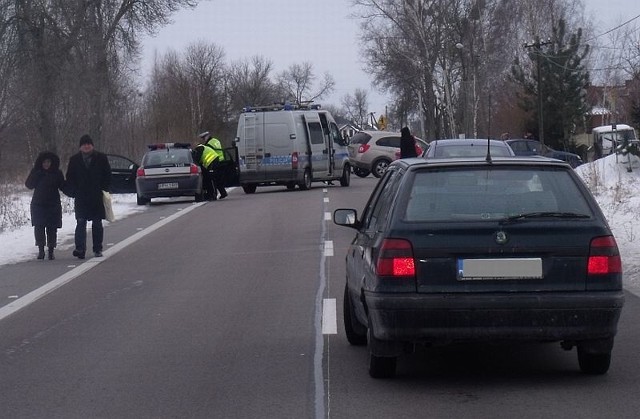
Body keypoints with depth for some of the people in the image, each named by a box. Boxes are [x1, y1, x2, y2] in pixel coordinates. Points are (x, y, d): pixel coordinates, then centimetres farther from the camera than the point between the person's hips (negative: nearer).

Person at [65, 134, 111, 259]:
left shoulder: (101, 158, 3)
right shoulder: (74, 160, 6)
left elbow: (107, 176, 7)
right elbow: (69, 178, 9)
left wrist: (105, 190, -3)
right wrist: (72, 192, -4)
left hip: (97, 197, 0)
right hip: (80, 197, 0)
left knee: (97, 224, 8)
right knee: (80, 223, -8)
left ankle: (98, 249, 15)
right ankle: (80, 249, -13)